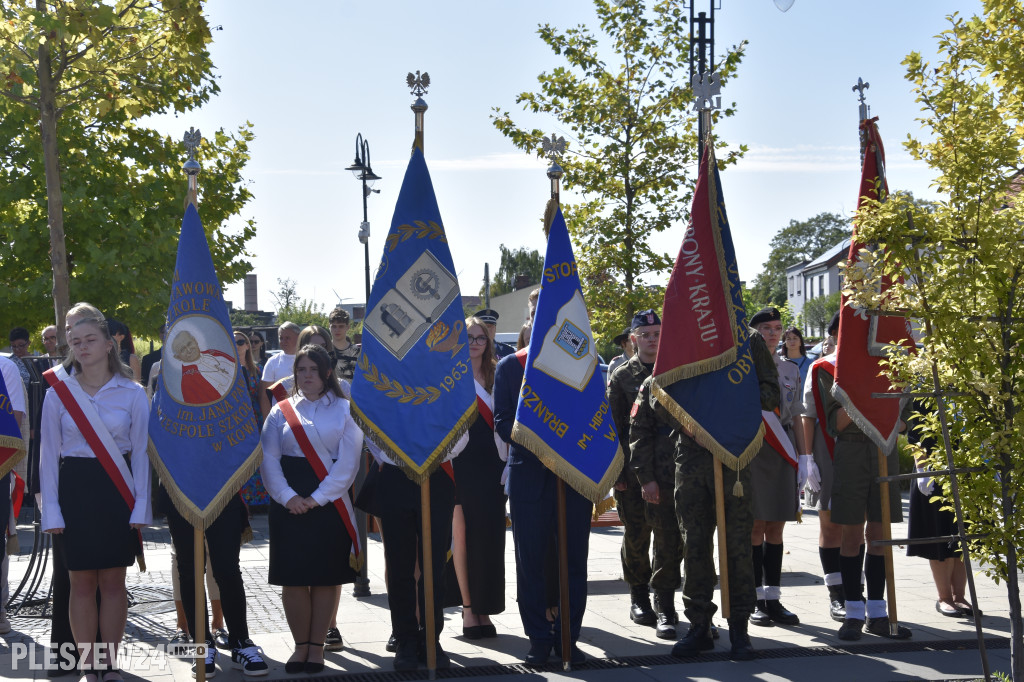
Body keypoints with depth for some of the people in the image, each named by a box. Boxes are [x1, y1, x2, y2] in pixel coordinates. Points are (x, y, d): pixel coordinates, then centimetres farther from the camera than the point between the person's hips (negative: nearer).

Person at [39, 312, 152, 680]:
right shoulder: (57, 393, 2)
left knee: (113, 581, 4)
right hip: (74, 488, 0)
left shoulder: (132, 394, 0)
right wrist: (51, 509, -3)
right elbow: (49, 454, 3)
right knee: (82, 583, 2)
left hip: (116, 490, 0)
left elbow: (140, 452, 2)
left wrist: (140, 507, -5)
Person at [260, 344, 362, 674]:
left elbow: (348, 462, -5)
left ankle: (316, 646, 10)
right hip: (289, 505, 1)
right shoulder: (281, 412, 9)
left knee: (326, 575, 1)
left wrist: (317, 498, -13)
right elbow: (268, 459, 1)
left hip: (329, 503, -1)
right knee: (292, 576, 0)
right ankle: (301, 645, 11)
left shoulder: (344, 410, 3)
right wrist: (288, 497, -13)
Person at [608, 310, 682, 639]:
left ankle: (665, 605, -2)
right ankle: (639, 597, 28)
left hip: (669, 469, 0)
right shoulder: (622, 376, 6)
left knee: (669, 536, -7)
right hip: (631, 472, 0)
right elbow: (613, 427, 6)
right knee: (636, 536, 9)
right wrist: (616, 472, -1)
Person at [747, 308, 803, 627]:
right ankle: (756, 601, 5)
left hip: (784, 454, 4)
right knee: (755, 528, -2)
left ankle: (773, 599, 11)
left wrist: (802, 458, 10)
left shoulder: (791, 370, 14)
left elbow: (797, 418, 16)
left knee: (776, 528, 6)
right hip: (752, 451, -4)